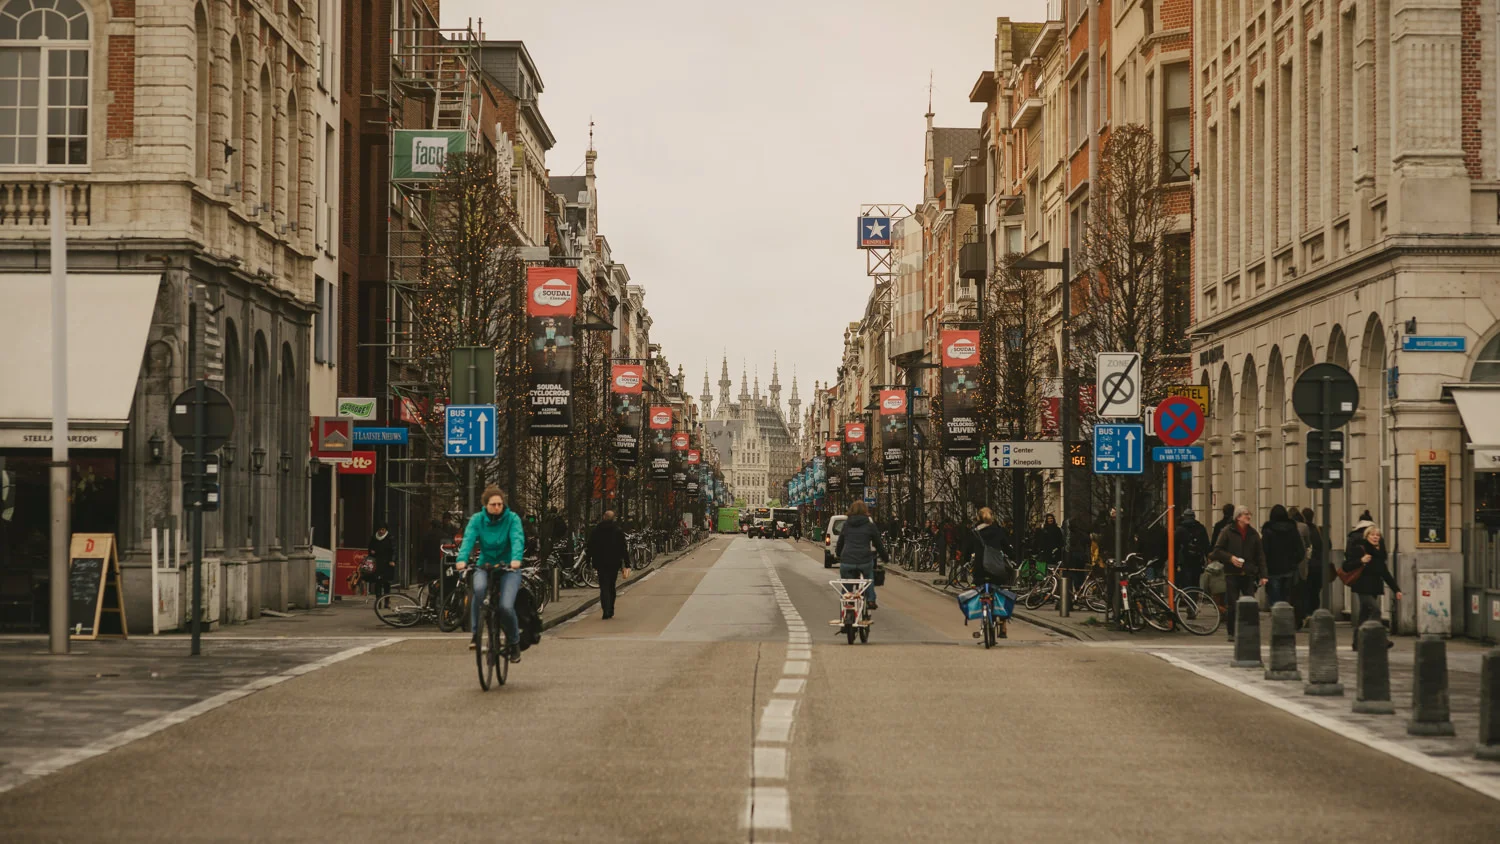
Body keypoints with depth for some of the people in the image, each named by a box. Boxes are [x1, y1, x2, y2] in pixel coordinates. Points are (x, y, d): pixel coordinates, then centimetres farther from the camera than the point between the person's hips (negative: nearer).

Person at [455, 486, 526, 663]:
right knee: (479, 589, -33)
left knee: (506, 607, -20)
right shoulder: (477, 519, -4)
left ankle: (514, 642, 8)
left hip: (508, 567, -1)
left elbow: (518, 539, -22)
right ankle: (476, 633, -16)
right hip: (484, 566, 1)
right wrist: (462, 559, -38)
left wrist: (516, 559, -43)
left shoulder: (512, 519, -8)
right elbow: (468, 539, -18)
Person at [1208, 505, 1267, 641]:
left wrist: (1262, 575, 4)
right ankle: (1231, 633, 7)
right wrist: (1230, 558, -16)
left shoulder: (1253, 534, 11)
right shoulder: (1227, 532, 1)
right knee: (1231, 604, -2)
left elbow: (1260, 556, 11)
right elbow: (1217, 551, 0)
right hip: (1232, 574, -3)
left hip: (1248, 575, 3)